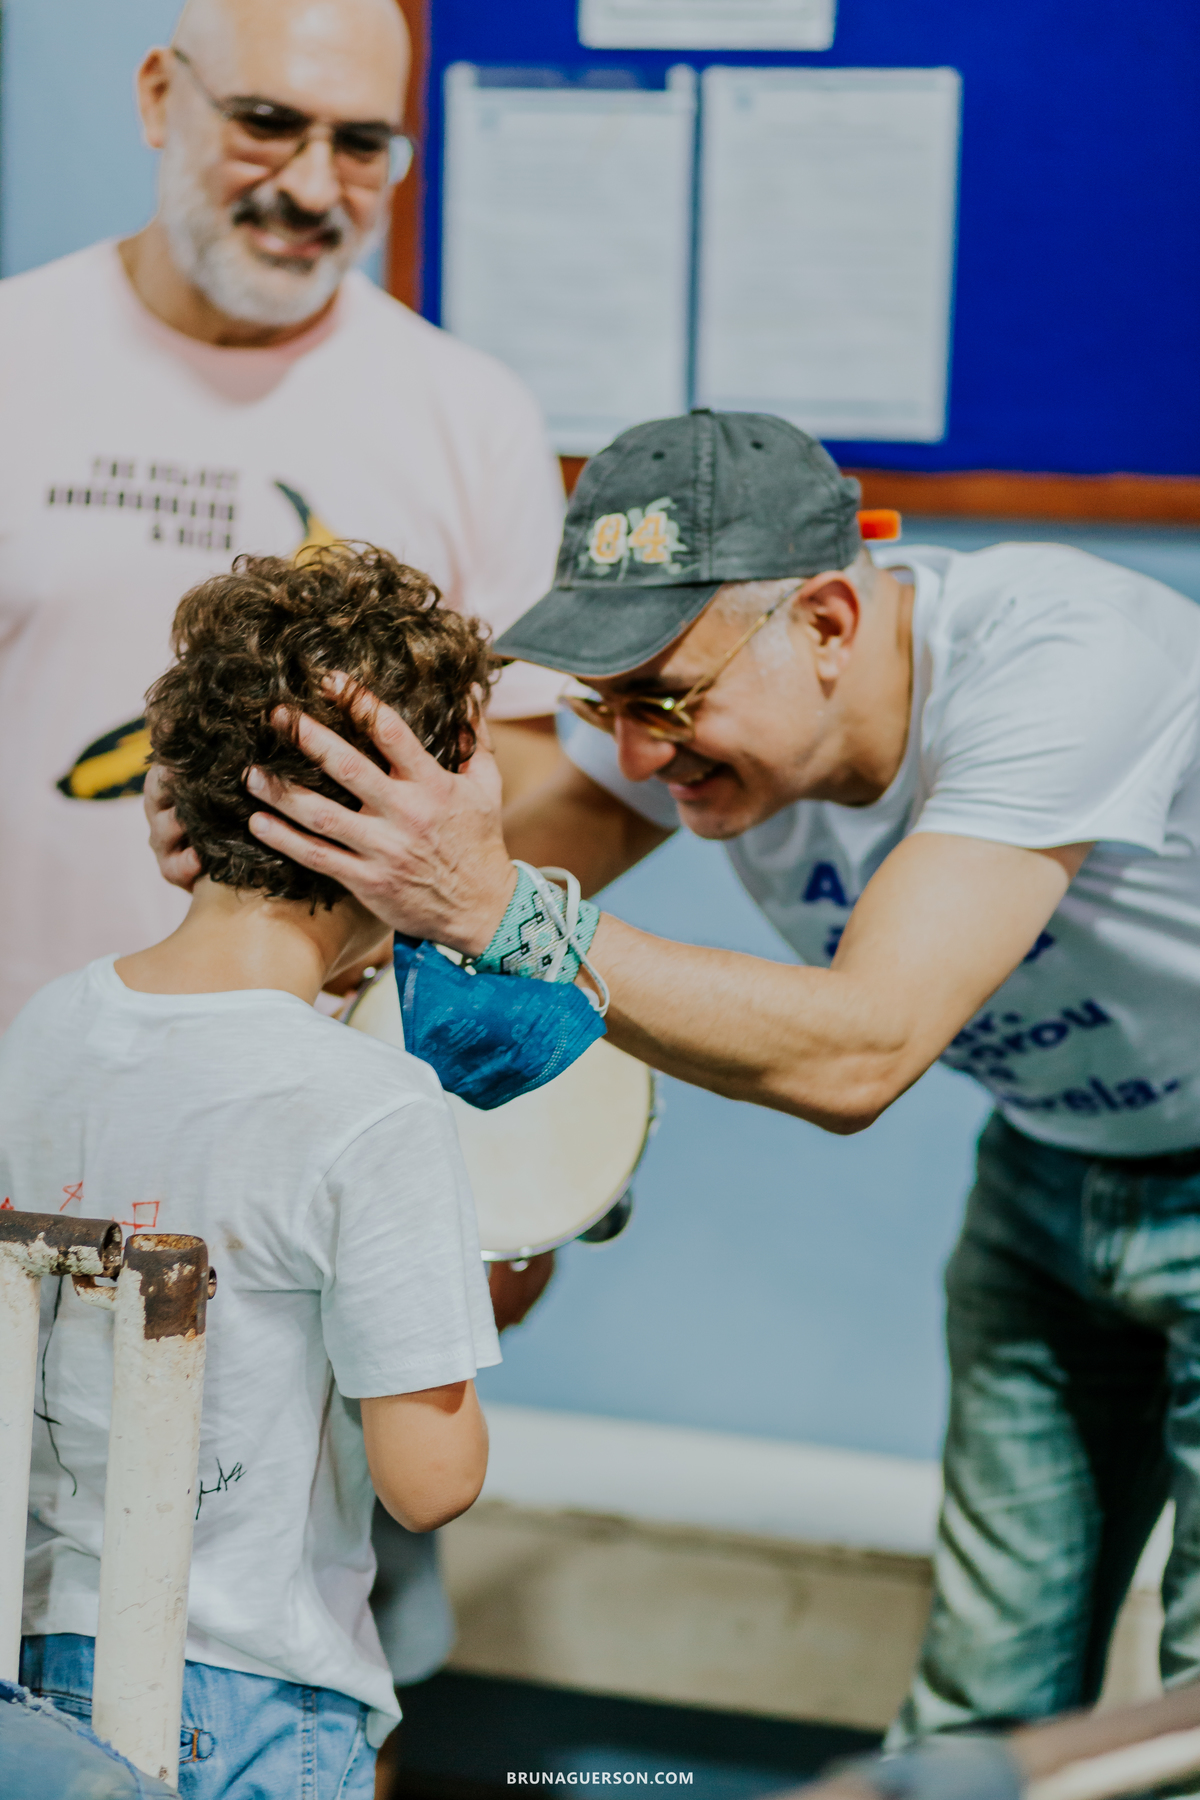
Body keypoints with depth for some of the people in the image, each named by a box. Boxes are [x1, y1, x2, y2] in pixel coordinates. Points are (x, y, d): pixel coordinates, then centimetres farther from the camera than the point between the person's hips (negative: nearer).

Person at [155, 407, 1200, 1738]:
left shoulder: (1059, 666, -37)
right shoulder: (698, 679, -14)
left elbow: (858, 1054, -43)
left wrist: (496, 909, -48)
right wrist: (255, 854, -31)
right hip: (1049, 1164, 6)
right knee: (979, 1703, 8)